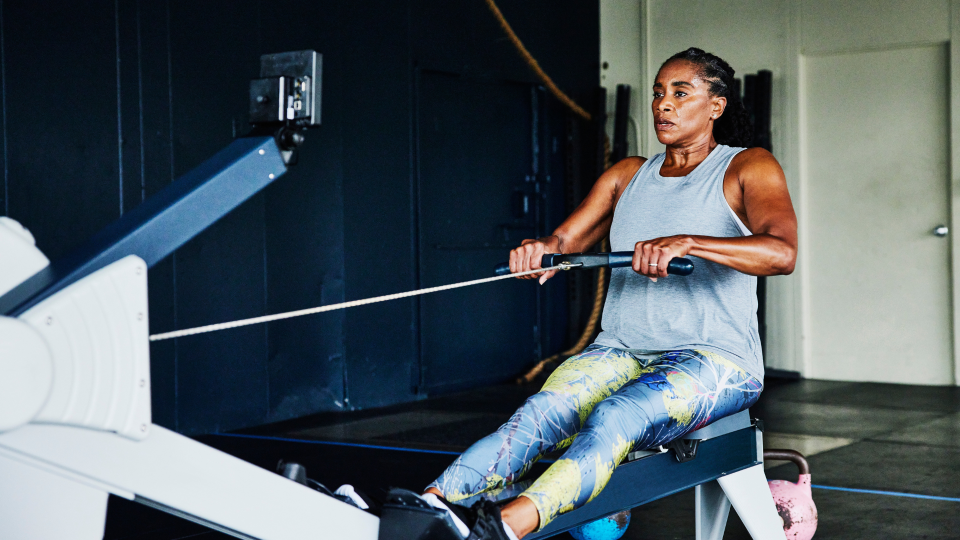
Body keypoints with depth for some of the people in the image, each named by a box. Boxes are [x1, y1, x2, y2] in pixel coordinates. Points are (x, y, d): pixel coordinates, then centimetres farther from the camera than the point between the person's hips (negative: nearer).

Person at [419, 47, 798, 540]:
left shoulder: (748, 168, 1)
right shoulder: (627, 175, 18)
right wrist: (541, 250, -16)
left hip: (714, 359, -4)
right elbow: (566, 240, 10)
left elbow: (782, 252, -18)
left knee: (613, 419, -35)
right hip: (620, 351, 4)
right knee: (541, 412, -27)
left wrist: (685, 243, -35)